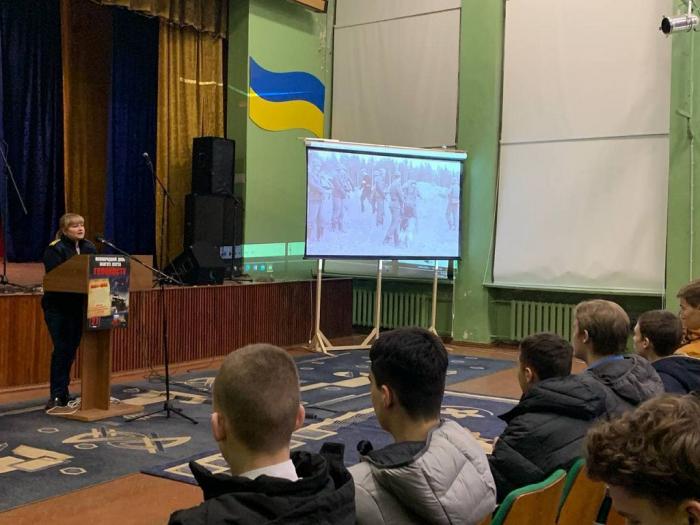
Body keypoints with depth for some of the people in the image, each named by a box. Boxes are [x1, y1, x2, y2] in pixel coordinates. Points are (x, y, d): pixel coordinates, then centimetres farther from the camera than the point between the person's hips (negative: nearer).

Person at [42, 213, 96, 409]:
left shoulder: (89, 248, 9)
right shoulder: (54, 249, -10)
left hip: (78, 306, 5)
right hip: (57, 306, -5)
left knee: (71, 349, 9)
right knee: (61, 349, -7)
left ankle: (63, 392, 21)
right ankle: (57, 395, 1)